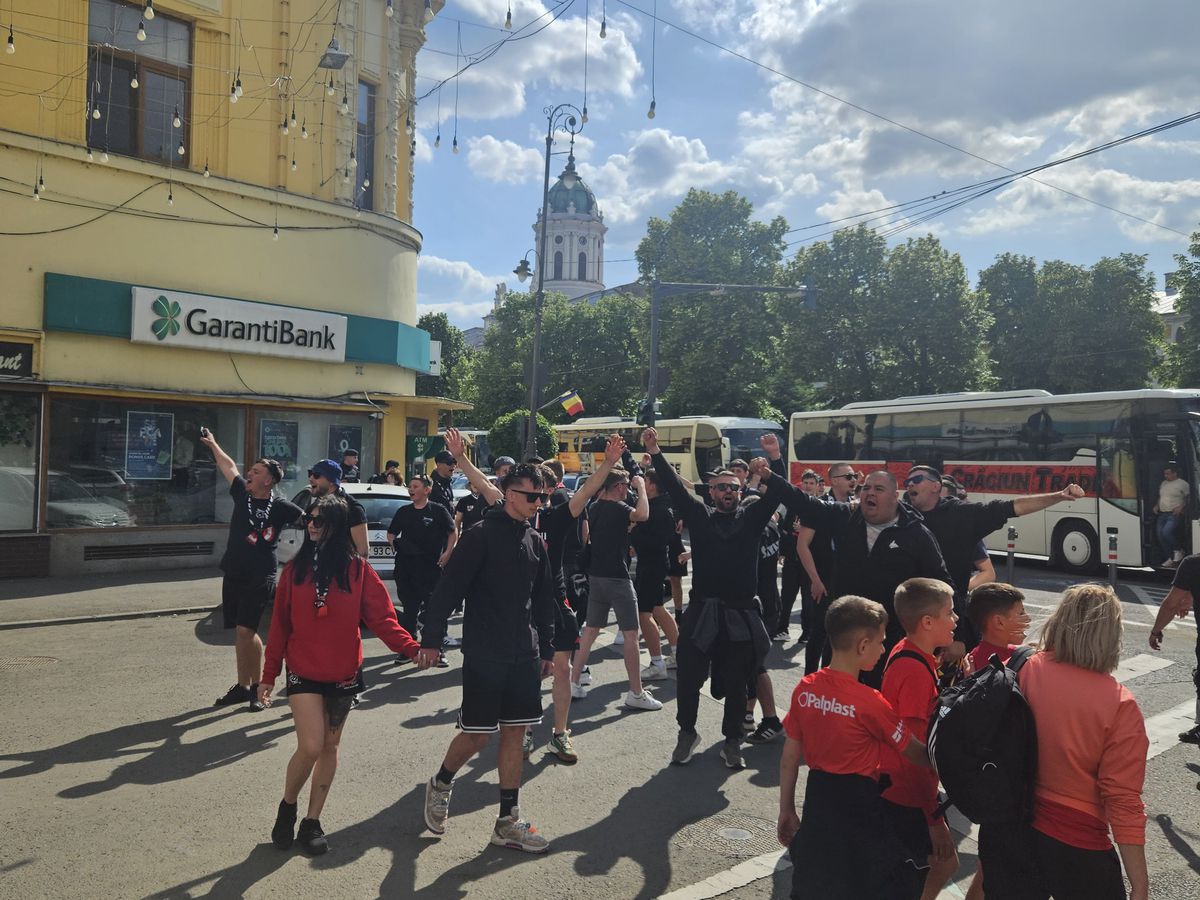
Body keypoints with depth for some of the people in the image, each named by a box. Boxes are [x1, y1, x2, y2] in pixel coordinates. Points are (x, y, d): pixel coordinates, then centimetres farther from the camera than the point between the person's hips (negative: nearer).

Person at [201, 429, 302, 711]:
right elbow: (229, 467, 19)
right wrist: (213, 444, 28)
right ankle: (242, 686, 22)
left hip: (259, 578, -6)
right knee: (240, 632, 11)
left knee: (246, 630, -15)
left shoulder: (280, 507, -8)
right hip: (233, 573, 6)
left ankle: (257, 686, 0)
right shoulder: (242, 493, 6)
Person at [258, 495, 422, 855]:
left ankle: (312, 821, 27)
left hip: (343, 674, 1)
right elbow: (280, 624, 4)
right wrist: (269, 674, 6)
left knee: (329, 748, 11)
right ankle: (287, 806, 18)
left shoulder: (358, 569, -4)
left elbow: (381, 617, -9)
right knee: (310, 747, -10)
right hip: (303, 673, -1)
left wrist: (412, 647, -24)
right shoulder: (295, 569, 0)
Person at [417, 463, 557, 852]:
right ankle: (440, 784, 30)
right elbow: (448, 589, -13)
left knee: (514, 733, 8)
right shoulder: (481, 535, -10)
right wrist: (431, 640, -16)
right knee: (478, 734, 0)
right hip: (484, 656, -6)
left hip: (524, 656, 6)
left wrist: (546, 649, 17)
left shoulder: (536, 542, 10)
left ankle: (508, 823, 17)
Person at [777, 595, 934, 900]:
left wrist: (786, 811, 10)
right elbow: (917, 755, -8)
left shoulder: (805, 689, -7)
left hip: (817, 796, 5)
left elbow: (790, 756, 1)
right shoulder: (871, 703, -21)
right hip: (859, 804, -4)